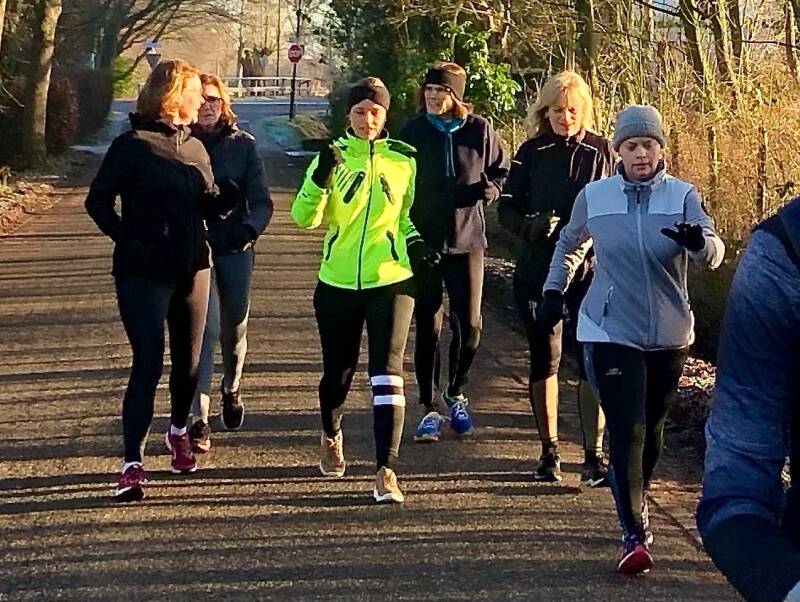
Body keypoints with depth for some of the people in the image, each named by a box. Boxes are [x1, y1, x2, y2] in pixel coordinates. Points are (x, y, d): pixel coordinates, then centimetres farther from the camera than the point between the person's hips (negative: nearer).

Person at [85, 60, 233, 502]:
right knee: (148, 363, -12)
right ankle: (132, 462, -10)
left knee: (189, 362, 14)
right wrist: (128, 240, -17)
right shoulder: (132, 145, -8)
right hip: (144, 273, -6)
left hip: (192, 268, 6)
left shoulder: (195, 147, 10)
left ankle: (178, 430, 40)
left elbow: (207, 204, 13)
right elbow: (98, 201, -7)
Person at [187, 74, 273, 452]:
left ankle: (231, 389, 44)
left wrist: (251, 227, -20)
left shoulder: (243, 145, 2)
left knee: (234, 327, 14)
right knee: (206, 328, -13)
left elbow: (261, 201, -1)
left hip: (235, 248, 2)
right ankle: (199, 419, -13)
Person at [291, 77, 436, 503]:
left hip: (390, 280, 0)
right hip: (338, 283, 0)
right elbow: (305, 218, -10)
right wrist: (320, 178, -26)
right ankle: (331, 436, 44)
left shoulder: (403, 160, 4)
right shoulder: (332, 157, 0)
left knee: (387, 372, -12)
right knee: (338, 371, 12)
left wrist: (413, 243, -1)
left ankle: (386, 471, -13)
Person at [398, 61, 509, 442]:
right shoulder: (413, 132, 0)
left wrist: (490, 189, -12)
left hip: (467, 239, 0)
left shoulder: (479, 130, -1)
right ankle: (429, 409, 11)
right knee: (427, 327, 3)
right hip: (423, 240, 0)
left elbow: (500, 171, 11)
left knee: (469, 325, 1)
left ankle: (455, 394, 26)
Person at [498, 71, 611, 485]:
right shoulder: (531, 152, 3)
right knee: (544, 358, 7)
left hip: (590, 268, -1)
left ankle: (593, 455, 0)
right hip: (537, 269, 1)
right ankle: (549, 452, 19)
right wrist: (532, 226, -18)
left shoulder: (600, 151, 2)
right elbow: (506, 208, 3)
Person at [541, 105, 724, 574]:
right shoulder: (594, 197, -1)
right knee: (627, 430, -12)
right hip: (612, 333, -1)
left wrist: (699, 241, -41)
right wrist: (555, 291, 12)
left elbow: (714, 255, -20)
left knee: (652, 428, 16)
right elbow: (571, 245, 18)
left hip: (669, 336, 1)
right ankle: (635, 534, -9)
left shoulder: (683, 196, -6)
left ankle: (636, 503, 40)